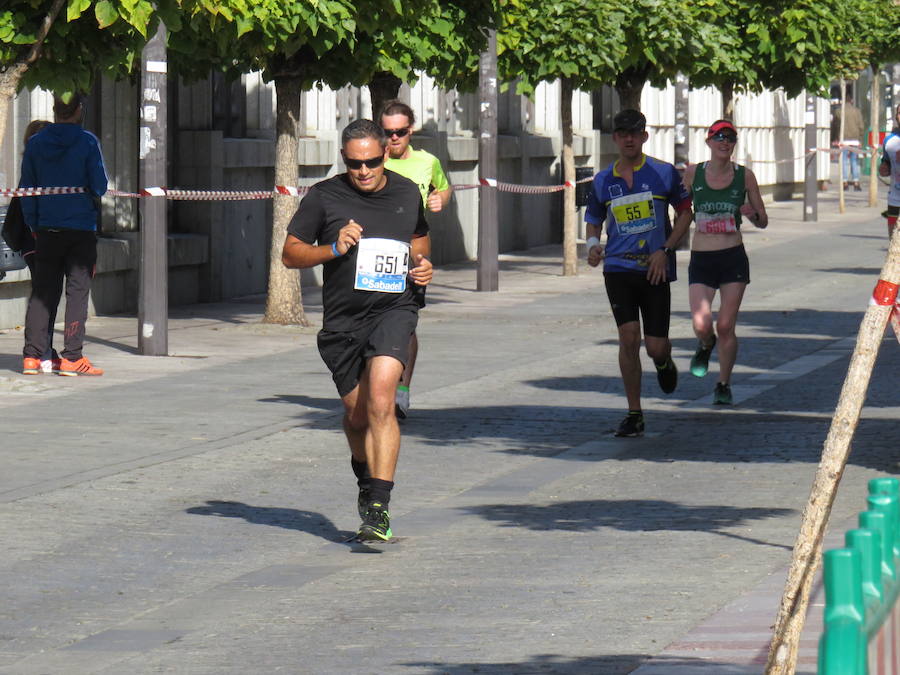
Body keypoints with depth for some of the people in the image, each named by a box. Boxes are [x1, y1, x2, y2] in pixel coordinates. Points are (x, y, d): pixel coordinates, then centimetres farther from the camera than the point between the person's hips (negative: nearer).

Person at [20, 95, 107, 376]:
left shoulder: (36, 143, 3)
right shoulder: (87, 142, -9)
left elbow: (26, 190, 5)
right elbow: (99, 186, -9)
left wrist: (33, 226, 13)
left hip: (46, 229, 4)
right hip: (81, 227, -3)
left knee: (42, 292, 9)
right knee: (77, 290, 1)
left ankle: (32, 356, 5)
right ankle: (72, 356, -4)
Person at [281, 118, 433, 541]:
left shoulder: (407, 194, 8)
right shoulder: (324, 197, 0)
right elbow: (290, 253, 4)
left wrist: (422, 266, 7)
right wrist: (334, 249, -12)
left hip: (393, 311, -1)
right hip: (342, 320, 1)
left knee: (380, 398, -23)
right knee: (357, 414, 11)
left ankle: (378, 507, -25)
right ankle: (366, 480, 43)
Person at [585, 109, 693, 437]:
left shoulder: (663, 173, 1)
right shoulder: (603, 181, 7)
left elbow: (685, 212, 7)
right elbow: (593, 221, 18)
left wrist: (664, 250, -5)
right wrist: (593, 245, -4)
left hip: (655, 269, -1)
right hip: (618, 268, 1)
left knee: (655, 347, -1)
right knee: (628, 336, -12)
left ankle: (664, 362, 39)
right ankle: (634, 414, -3)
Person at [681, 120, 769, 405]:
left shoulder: (744, 175, 2)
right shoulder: (692, 174, 2)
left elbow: (763, 221, 8)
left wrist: (751, 214, -13)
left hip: (734, 258, 0)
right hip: (701, 260, 0)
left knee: (725, 326, -1)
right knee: (702, 325, -12)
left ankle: (724, 384, 18)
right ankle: (705, 346, 25)